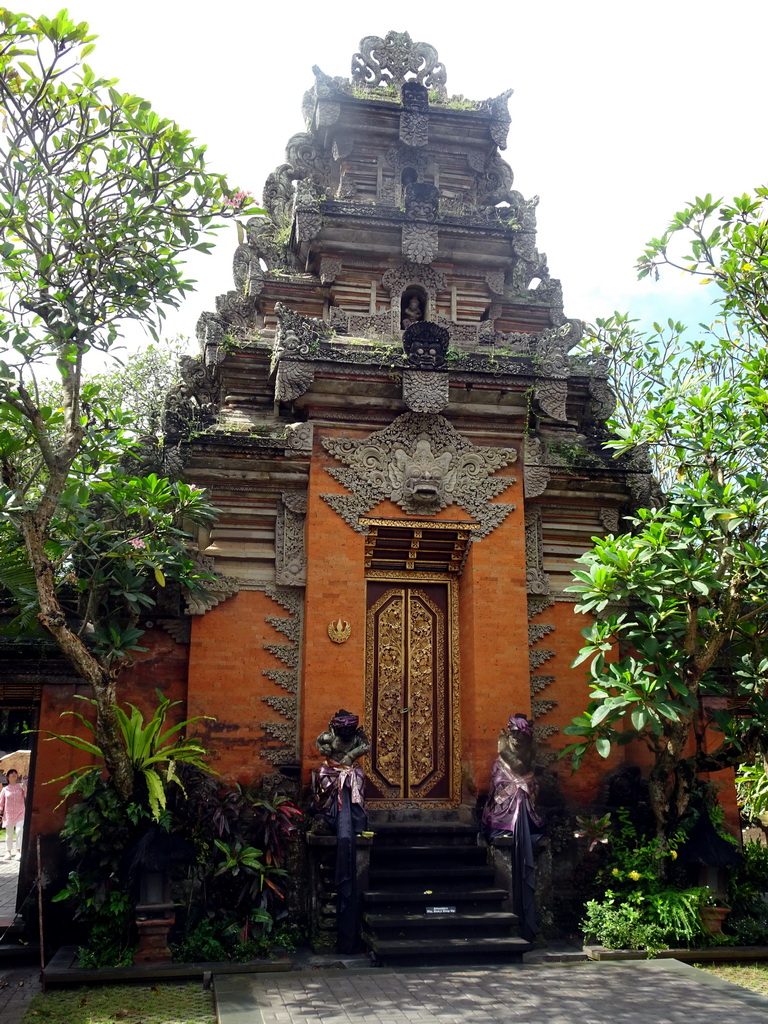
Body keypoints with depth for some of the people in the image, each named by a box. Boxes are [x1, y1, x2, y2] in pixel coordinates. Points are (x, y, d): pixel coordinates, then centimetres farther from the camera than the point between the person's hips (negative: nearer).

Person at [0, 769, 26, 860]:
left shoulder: (21, 786, 5)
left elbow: (27, 796, -5)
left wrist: (24, 787, -19)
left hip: (20, 813, -1)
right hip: (9, 814, 2)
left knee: (19, 831, -15)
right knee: (9, 834, 7)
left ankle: (18, 851, -12)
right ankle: (9, 851, 17)